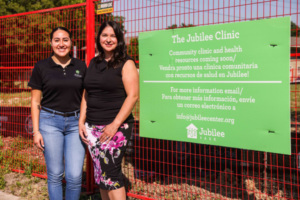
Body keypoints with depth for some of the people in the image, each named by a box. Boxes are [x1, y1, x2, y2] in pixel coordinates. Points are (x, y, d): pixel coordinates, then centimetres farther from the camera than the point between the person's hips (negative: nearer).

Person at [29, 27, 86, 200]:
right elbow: (35, 102, 4)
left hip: (75, 122, 1)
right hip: (50, 122, -1)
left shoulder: (80, 66, 6)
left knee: (75, 176, -4)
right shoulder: (41, 67, 1)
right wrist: (36, 131, -1)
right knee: (55, 175, 4)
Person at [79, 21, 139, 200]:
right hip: (92, 127, 6)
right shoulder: (94, 63, 14)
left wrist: (115, 124, -17)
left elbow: (133, 95, -11)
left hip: (115, 127, -6)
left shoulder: (126, 64, -3)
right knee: (99, 173, 9)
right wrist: (81, 121, 7)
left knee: (110, 173, -10)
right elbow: (87, 93, 18)